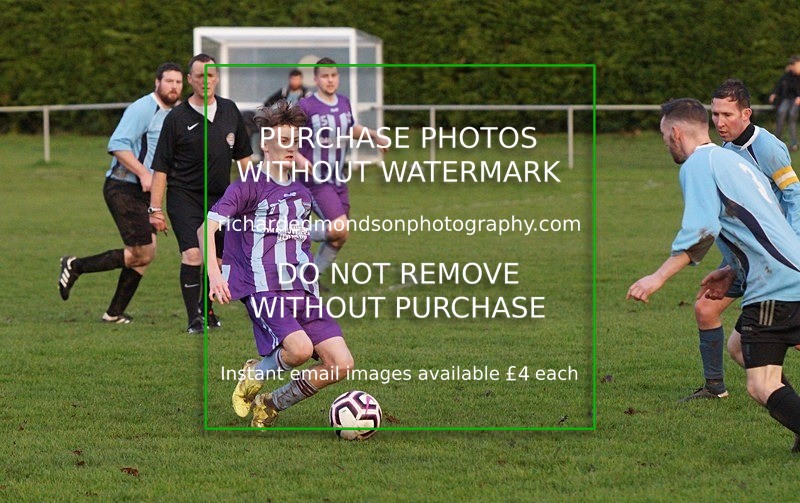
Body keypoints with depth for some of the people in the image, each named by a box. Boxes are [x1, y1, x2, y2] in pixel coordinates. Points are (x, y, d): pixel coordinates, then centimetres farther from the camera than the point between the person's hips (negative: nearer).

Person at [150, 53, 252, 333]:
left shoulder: (229, 111, 7)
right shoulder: (177, 118, -7)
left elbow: (242, 155, 17)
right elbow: (161, 167, -5)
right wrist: (155, 208, -9)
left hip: (220, 197, 4)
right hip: (184, 196, -4)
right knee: (192, 254, -18)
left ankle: (206, 308, 32)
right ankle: (194, 320, -12)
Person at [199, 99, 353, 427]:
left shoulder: (301, 194, 18)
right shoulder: (249, 186, -3)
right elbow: (207, 227, -14)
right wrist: (214, 273, -29)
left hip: (302, 290, 7)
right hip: (264, 290, -7)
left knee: (341, 364, -8)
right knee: (300, 348, -32)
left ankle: (271, 405, 13)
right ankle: (254, 376, 2)